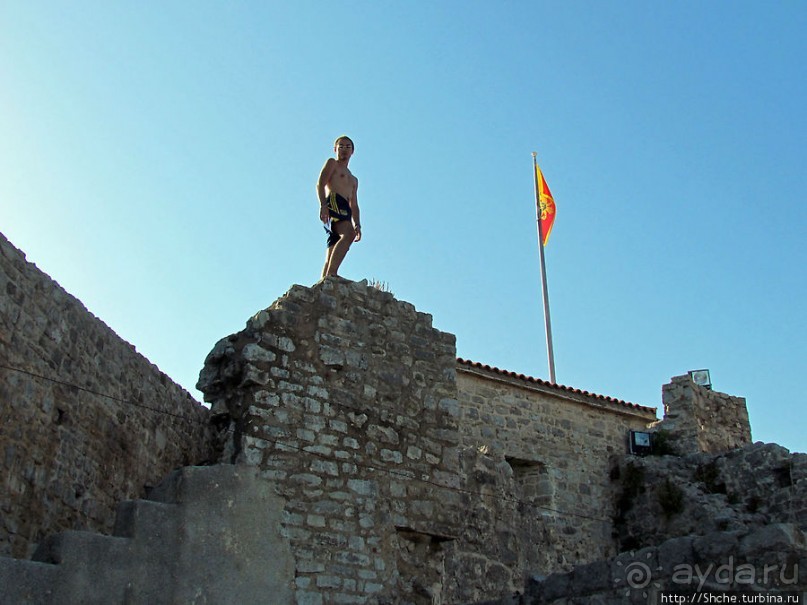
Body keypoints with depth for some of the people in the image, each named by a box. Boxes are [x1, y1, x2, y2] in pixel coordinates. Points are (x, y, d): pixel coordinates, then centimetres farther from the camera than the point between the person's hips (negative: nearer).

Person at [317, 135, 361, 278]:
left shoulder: (354, 180, 38)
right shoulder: (332, 163, 18)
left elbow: (354, 205, 31)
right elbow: (320, 184, 1)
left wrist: (357, 225, 13)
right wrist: (323, 205, -17)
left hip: (344, 211, 8)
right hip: (333, 203, -7)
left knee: (331, 258, -5)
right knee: (348, 234, -34)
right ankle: (330, 275, -46)